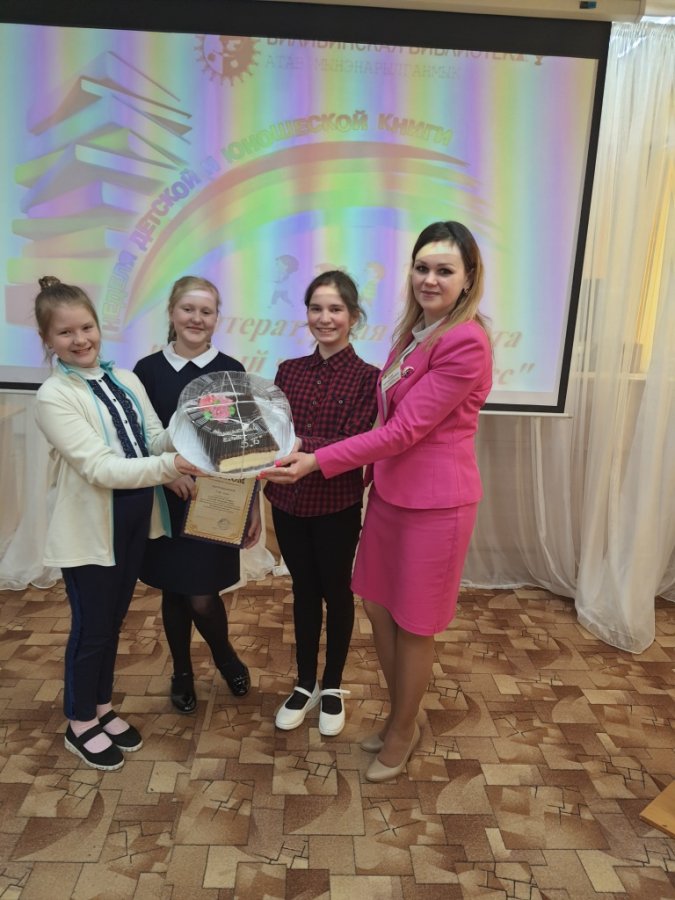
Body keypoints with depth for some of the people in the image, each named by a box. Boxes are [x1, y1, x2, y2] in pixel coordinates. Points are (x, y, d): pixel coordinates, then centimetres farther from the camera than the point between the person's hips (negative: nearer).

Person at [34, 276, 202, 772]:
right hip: (89, 527, -6)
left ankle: (103, 709, 40)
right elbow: (99, 468, -24)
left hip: (134, 518, 6)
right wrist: (169, 466, -32)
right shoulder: (53, 397, -16)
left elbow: (154, 442, 1)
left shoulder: (126, 380, 3)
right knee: (91, 627, 9)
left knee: (114, 621, 19)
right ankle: (80, 725, 32)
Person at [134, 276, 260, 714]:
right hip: (164, 499, 2)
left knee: (203, 597, -1)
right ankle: (182, 673, 36)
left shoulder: (231, 371, -2)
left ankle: (226, 656, 32)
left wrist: (254, 505, -1)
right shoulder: (148, 369, -1)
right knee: (173, 591, 13)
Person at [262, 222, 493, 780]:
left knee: (413, 625, 10)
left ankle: (402, 731, 36)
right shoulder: (415, 331, 9)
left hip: (434, 501, -8)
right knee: (378, 607, 18)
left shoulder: (466, 343, -19)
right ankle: (401, 716, 41)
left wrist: (318, 462, -23)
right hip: (391, 489, 8)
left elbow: (404, 429, -22)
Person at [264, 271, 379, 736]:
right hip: (288, 502, 4)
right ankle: (305, 684, 35)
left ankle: (332, 686, 34)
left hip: (337, 506, -3)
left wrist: (300, 446, -30)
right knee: (304, 590, 17)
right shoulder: (289, 370, 4)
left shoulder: (367, 377, -9)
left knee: (336, 591, 13)